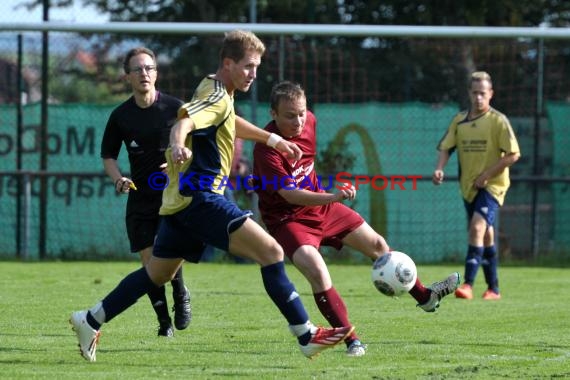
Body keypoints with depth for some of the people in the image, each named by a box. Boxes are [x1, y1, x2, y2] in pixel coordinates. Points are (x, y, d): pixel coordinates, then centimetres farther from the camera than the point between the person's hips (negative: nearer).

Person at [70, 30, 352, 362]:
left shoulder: (214, 90, 18)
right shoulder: (217, 96, -13)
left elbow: (231, 123, 40)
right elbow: (183, 122, -33)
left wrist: (273, 139, 40)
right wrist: (178, 145, -54)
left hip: (183, 199, 11)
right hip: (201, 198, -11)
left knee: (157, 274, 21)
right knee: (271, 251, -17)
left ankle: (90, 321, 27)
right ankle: (308, 336, -21)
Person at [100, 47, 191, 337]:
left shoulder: (174, 107, -3)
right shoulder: (121, 115, 3)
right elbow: (108, 156, 12)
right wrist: (118, 178, -7)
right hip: (140, 198, 2)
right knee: (149, 262, -1)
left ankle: (181, 296, 11)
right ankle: (164, 321, 15)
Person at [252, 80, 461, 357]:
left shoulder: (310, 122, -6)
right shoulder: (266, 148, -30)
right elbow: (288, 194, -36)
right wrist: (332, 197, -47)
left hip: (321, 207, 8)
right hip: (288, 219, -8)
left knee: (376, 244, 15)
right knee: (316, 270, -29)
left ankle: (424, 296, 36)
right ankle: (351, 341, -20)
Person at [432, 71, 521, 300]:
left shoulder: (498, 121, -8)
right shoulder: (460, 120, 6)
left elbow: (513, 154, -11)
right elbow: (446, 148, 6)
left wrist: (487, 175, -15)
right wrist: (439, 169, -15)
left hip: (492, 186, -6)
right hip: (468, 186, 6)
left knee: (478, 227, -22)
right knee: (485, 236, 13)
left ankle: (468, 284, -29)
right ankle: (493, 288, 22)